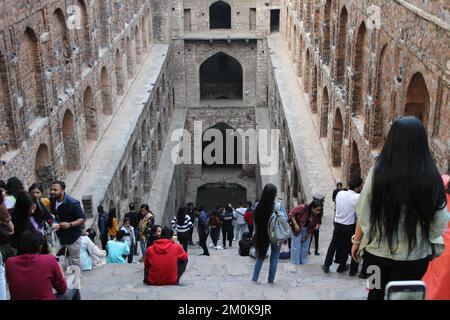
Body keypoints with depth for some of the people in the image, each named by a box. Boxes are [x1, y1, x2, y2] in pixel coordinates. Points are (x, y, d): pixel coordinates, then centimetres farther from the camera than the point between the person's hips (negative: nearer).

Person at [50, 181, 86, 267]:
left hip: (73, 238, -6)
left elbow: (82, 219, -20)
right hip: (59, 236, 6)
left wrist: (69, 224, -34)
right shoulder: (52, 201, -3)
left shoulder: (73, 203, -22)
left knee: (75, 262, 7)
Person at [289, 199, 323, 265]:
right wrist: (295, 224, -24)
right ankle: (295, 264, 5)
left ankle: (303, 264, 24)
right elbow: (291, 214, -22)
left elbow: (317, 221, 5)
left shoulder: (318, 214, -16)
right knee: (296, 247, -4)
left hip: (308, 231, 5)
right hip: (297, 229, -5)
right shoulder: (302, 208, -31)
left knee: (305, 248, 11)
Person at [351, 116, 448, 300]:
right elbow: (439, 222, -5)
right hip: (413, 255, 0)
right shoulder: (431, 176, -14)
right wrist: (433, 245, 12)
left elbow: (364, 213, -7)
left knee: (376, 293, 21)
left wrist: (357, 240, 8)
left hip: (378, 251, 0)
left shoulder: (379, 171, -15)